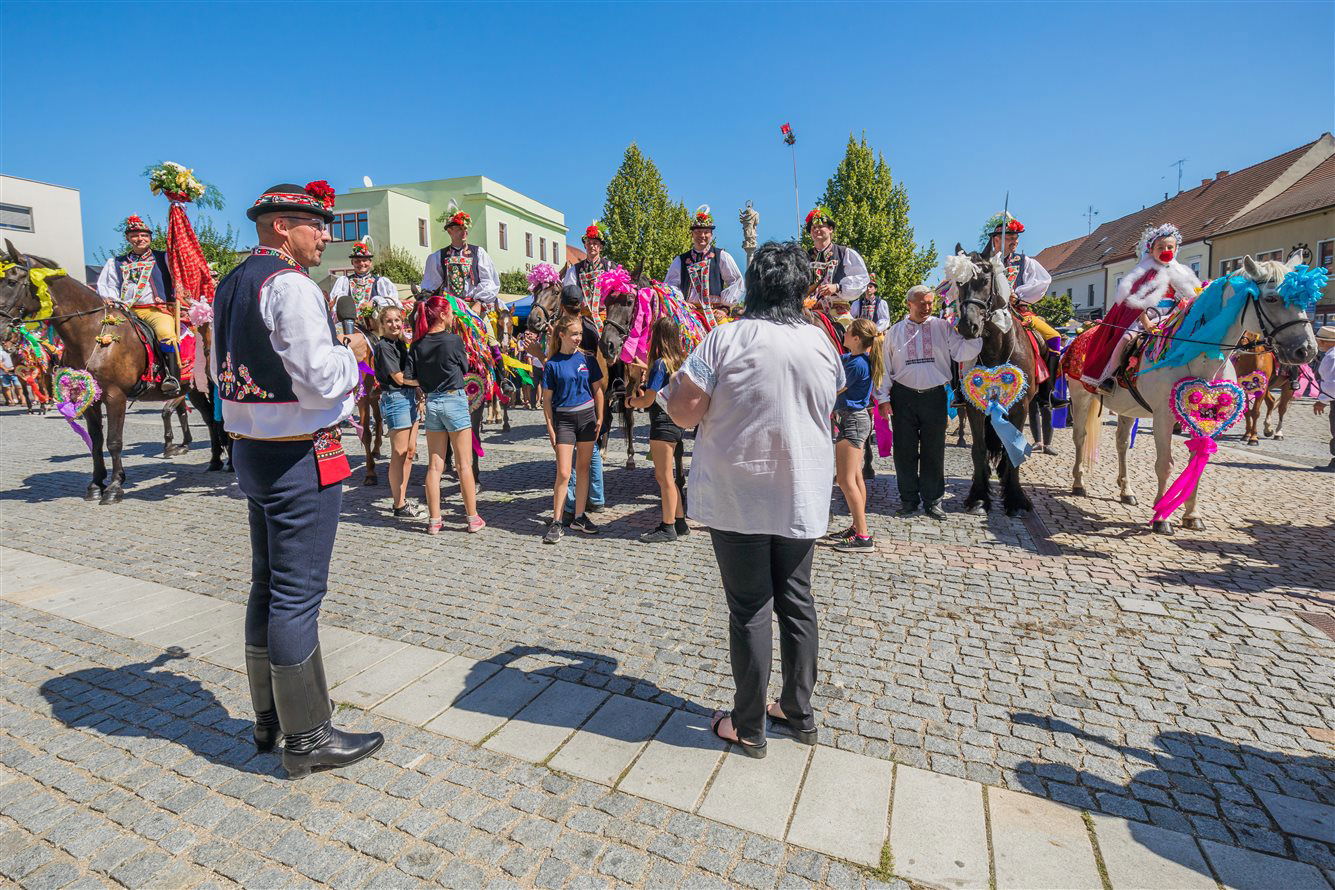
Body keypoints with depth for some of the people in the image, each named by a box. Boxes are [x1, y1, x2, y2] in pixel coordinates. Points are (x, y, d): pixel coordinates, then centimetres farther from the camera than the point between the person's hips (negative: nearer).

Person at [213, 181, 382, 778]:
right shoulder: (290, 285, -16)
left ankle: (270, 718, 33)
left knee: (267, 587, 17)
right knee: (298, 595, -2)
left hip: (251, 450, 10)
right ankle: (307, 739, 11)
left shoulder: (232, 284, 13)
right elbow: (325, 380, -22)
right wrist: (353, 352, -4)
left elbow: (219, 370, 21)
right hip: (300, 458, -10)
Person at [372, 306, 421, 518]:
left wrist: (419, 397, 6)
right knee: (399, 453, -4)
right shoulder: (383, 346, -9)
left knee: (410, 451, 11)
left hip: (409, 397, 9)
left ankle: (401, 499, 21)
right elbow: (399, 378, -12)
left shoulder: (400, 343, 16)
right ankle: (399, 506, 4)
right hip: (395, 398, -9)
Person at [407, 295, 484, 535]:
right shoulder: (454, 340, -10)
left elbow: (410, 379, 1)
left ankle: (434, 520, 14)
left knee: (434, 465, 9)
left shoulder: (418, 345, 1)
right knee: (464, 464, 3)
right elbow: (465, 369, 3)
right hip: (455, 400, -4)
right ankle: (473, 518, 9)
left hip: (431, 403, 4)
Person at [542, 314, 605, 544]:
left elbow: (597, 389, 9)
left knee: (583, 468, 10)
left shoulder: (586, 358, 3)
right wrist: (550, 428, -6)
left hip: (587, 416, 3)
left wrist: (600, 418, 4)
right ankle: (557, 523, 3)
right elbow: (547, 399, -2)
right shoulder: (552, 364, -4)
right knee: (563, 473, -6)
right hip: (564, 419, -3)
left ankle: (579, 517, 21)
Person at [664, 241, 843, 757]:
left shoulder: (727, 338, -13)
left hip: (737, 499, -4)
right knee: (797, 601, 17)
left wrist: (676, 382, 5)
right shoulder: (822, 342, 2)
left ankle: (748, 727, 21)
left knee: (750, 609, 6)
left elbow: (683, 413, -15)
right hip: (803, 498, 4)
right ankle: (799, 712, 32)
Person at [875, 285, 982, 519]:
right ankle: (908, 498, 19)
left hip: (934, 395, 0)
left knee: (934, 451, 6)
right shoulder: (895, 331, 6)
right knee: (904, 450, 6)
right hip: (903, 397, 0)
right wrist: (883, 398, 0)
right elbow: (885, 366, 5)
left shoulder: (942, 327, 5)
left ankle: (932, 500, 18)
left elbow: (961, 353, -3)